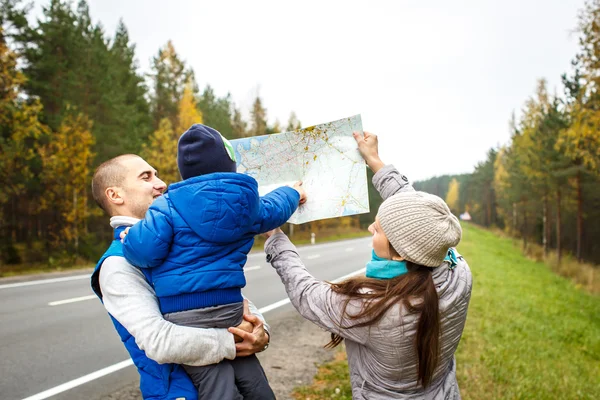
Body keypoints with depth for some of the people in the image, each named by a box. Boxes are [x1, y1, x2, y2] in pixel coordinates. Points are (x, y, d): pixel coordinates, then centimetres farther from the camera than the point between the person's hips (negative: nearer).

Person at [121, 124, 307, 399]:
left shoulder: (169, 205, -2)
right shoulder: (245, 202, 11)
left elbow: (146, 249, -14)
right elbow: (273, 210, 32)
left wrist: (130, 240, 10)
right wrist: (292, 194, 54)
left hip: (185, 315, -3)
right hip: (230, 308, 4)